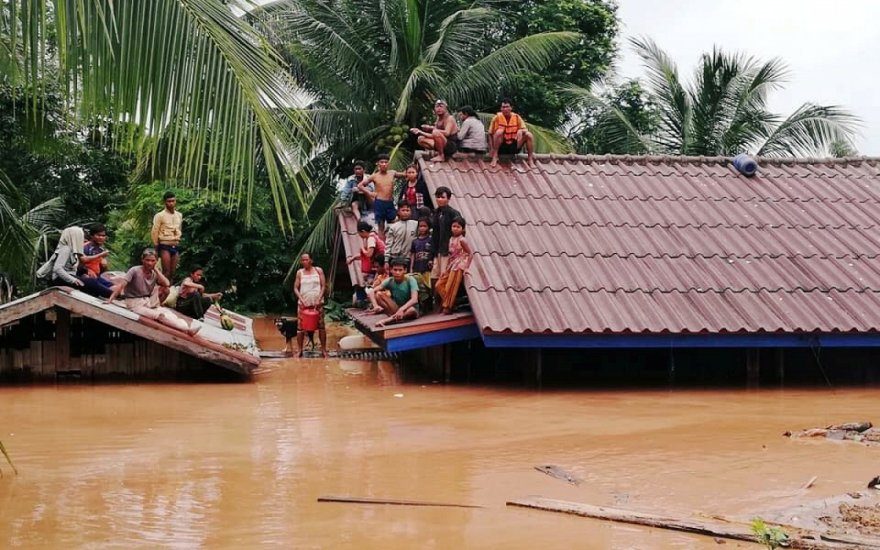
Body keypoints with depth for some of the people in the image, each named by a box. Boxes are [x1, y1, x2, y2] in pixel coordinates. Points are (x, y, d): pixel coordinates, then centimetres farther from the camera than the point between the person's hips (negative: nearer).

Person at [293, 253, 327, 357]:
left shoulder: (318, 270, 3)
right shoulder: (300, 272, 6)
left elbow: (323, 286, 0)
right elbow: (295, 288, 5)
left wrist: (319, 300, -10)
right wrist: (301, 299, -10)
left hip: (317, 303, -1)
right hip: (303, 303, 1)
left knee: (321, 325, 0)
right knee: (301, 327, 0)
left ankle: (323, 350, 7)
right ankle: (299, 350, 7)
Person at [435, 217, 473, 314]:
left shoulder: (462, 240, -12)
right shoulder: (451, 239, 10)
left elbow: (470, 254, -12)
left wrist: (466, 267, -16)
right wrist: (447, 267, 13)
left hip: (459, 266, -8)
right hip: (451, 265, 8)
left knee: (451, 287, -4)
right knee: (439, 285, 5)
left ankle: (448, 307, 10)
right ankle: (446, 304, 13)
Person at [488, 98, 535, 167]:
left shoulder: (517, 117, 0)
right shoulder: (497, 117, -6)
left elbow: (524, 130, 1)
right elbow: (490, 134, -2)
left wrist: (522, 132, -24)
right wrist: (492, 149, -13)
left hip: (514, 147, 2)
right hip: (501, 148, -2)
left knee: (529, 135, -17)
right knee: (499, 131, -29)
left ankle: (531, 160, -11)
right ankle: (495, 157, -25)